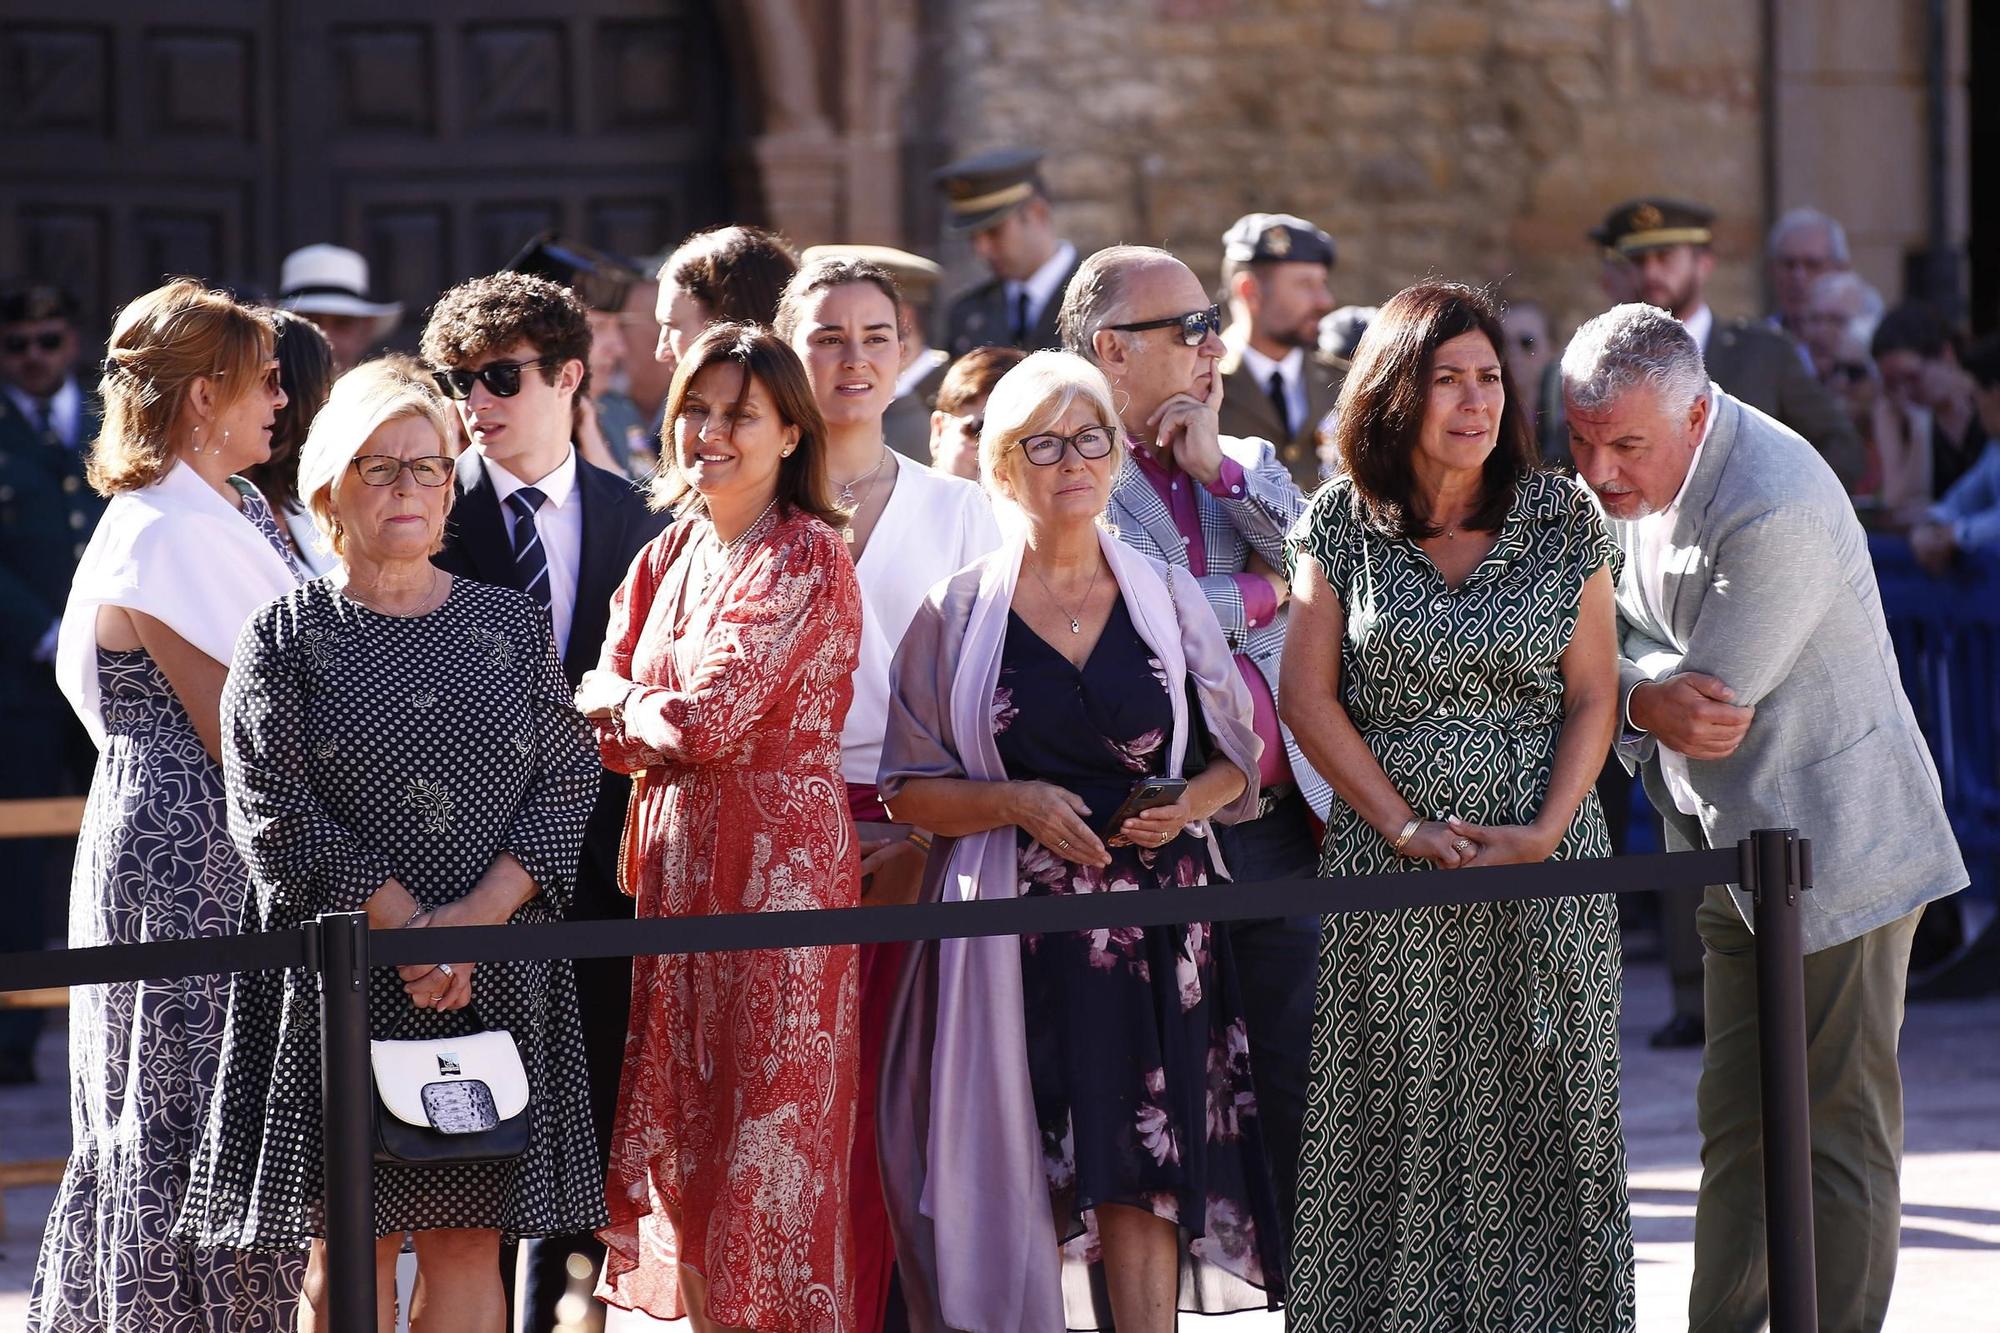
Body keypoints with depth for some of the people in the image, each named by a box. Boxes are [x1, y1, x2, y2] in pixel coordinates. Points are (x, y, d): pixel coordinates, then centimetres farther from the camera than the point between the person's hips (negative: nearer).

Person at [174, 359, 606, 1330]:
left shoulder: (509, 625, 12)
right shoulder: (285, 638, 4)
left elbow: (566, 779, 3)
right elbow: (275, 813, -6)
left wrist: (476, 918, -12)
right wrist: (403, 926, -15)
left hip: (495, 976, 2)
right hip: (341, 976, -2)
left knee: (470, 1238, 1)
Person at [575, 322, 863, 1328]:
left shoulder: (808, 558, -10)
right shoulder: (669, 556, 13)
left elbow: (708, 717, -18)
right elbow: (600, 707, 6)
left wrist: (629, 709, 0)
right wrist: (656, 715, -13)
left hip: (777, 858, -7)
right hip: (674, 859, 7)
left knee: (770, 1130, -5)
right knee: (684, 1125, 8)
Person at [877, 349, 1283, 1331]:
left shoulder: (1167, 597, 10)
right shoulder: (958, 613, 5)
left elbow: (1236, 760, 15)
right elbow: (909, 789, 4)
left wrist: (1188, 803, -6)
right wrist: (1018, 801, -13)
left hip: (1152, 912, 1)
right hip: (1014, 929, -1)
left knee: (1142, 1175, -7)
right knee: (1024, 1183, -4)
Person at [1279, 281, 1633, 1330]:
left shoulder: (1562, 518, 3)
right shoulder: (1342, 524, 2)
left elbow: (1592, 698, 3)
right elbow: (1308, 698, 0)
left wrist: (1546, 831, -10)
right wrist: (1405, 828, -9)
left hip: (1543, 872, 1)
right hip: (1388, 876, 0)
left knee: (1541, 1120, 1)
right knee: (1393, 1125, 1)